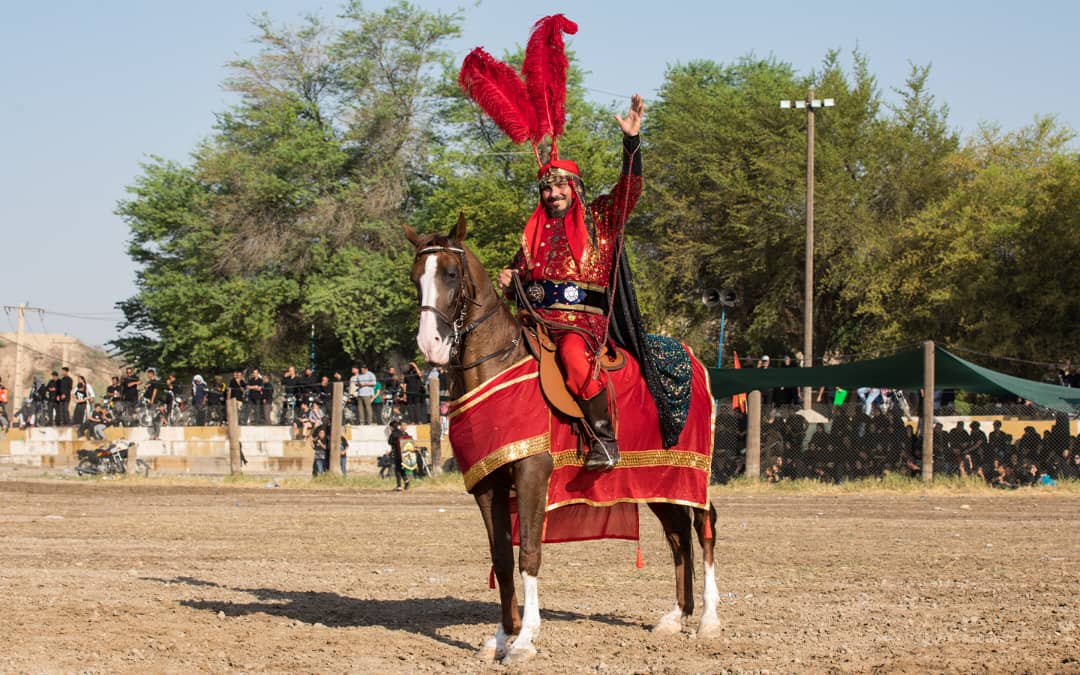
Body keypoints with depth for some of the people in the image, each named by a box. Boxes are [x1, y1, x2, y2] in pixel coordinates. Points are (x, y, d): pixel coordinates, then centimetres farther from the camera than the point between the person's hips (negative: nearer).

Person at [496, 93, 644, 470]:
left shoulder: (599, 219, 10)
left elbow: (630, 189, -2)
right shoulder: (534, 229, 22)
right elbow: (522, 267, 31)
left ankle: (605, 439, -32)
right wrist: (509, 278, 6)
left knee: (573, 354, -37)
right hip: (537, 317, 6)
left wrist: (631, 140, -13)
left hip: (583, 319, -6)